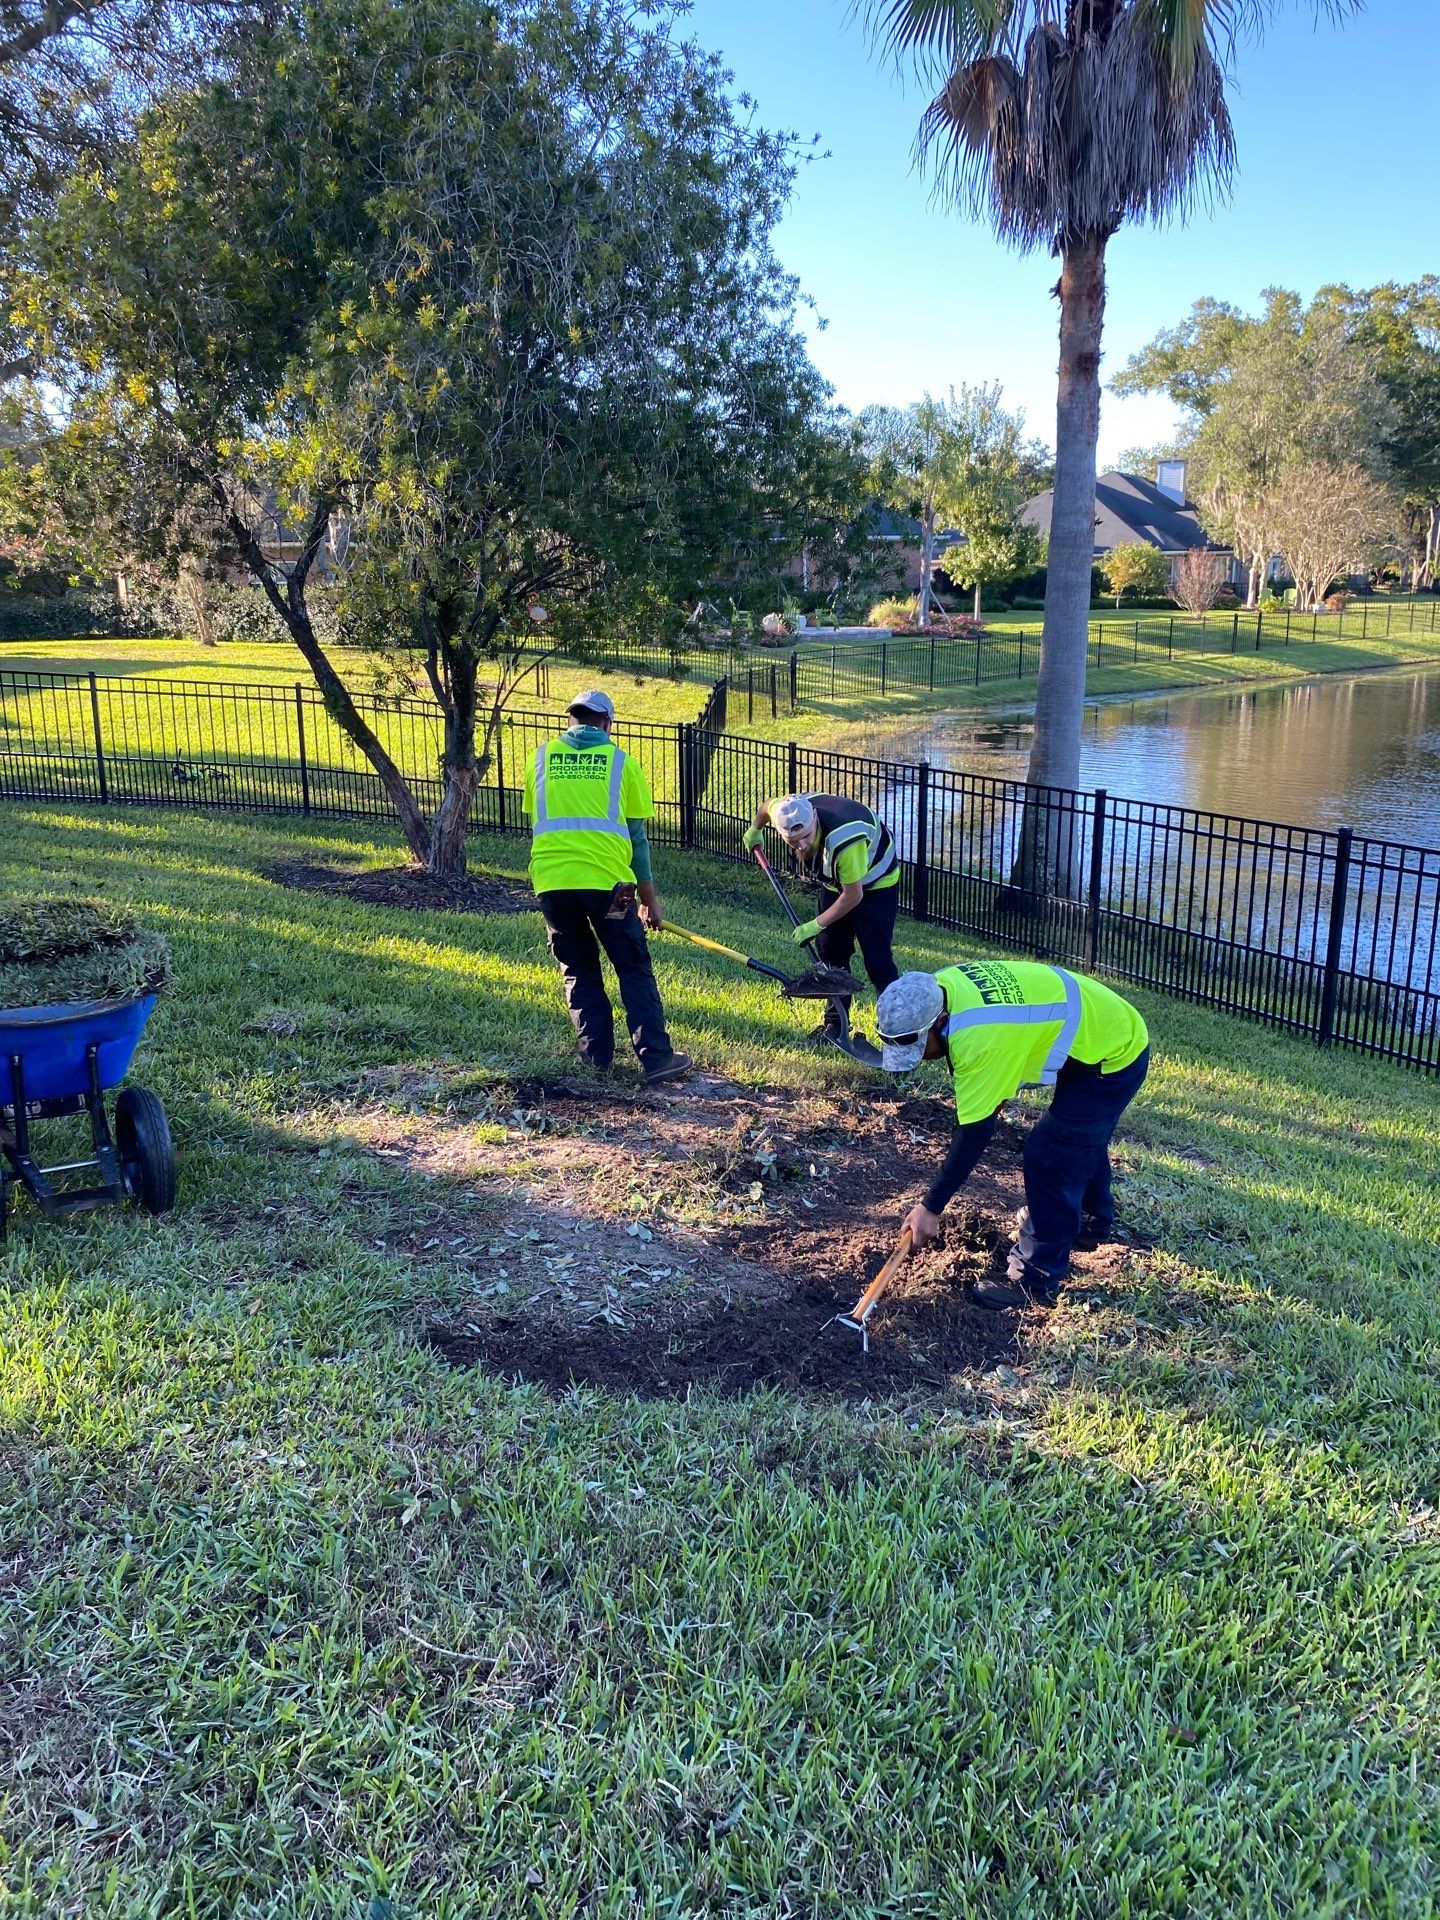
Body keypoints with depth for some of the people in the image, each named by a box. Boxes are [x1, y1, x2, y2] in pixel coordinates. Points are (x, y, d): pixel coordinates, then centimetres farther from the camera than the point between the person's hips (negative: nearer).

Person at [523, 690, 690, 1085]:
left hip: (550, 879, 2)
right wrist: (649, 899, 15)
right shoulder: (621, 761, 8)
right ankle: (656, 1058, 4)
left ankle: (597, 1056, 17)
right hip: (605, 878, -2)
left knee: (578, 970, 17)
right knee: (634, 970, 7)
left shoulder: (542, 757, 14)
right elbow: (637, 837, 9)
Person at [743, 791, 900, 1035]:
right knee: (830, 951, 8)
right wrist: (755, 830, 23)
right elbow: (765, 805, 3)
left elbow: (853, 896, -31)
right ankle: (836, 1022, 19)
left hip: (875, 884, -7)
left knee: (877, 958, -14)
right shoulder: (787, 811, -25)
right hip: (835, 882, 7)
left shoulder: (843, 839, -44)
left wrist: (816, 925, -21)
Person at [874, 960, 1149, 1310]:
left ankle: (1037, 1281, 3)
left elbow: (974, 1134, -29)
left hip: (1114, 1056, -10)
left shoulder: (978, 1038, -37)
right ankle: (1094, 1222, 52)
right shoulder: (937, 987, -12)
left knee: (1048, 1161, -9)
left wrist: (930, 1208, -23)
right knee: (1082, 1138, 28)